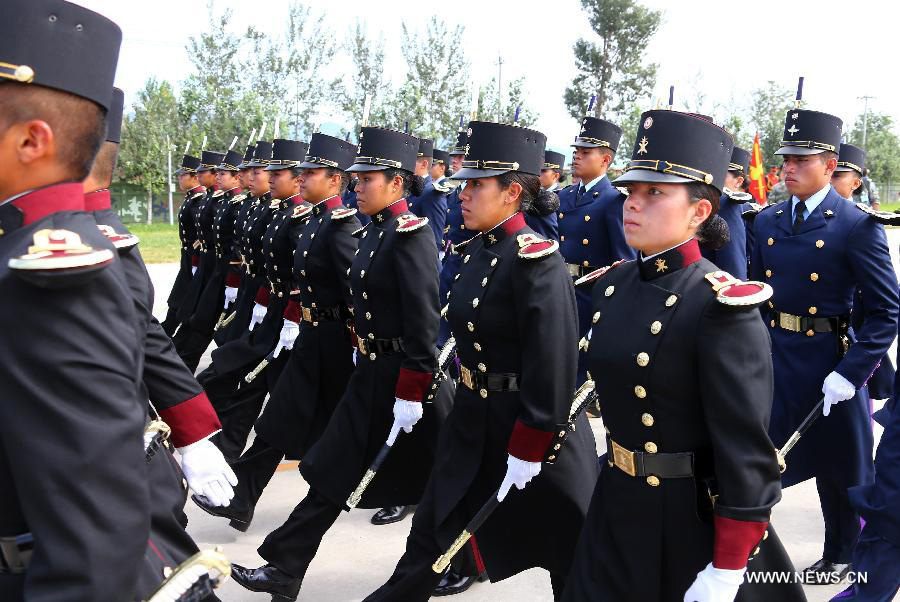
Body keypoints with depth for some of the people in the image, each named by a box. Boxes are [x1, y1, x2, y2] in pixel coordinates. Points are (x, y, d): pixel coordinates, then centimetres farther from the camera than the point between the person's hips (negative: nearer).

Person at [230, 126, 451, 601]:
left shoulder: (411, 233, -18)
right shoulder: (372, 230, 9)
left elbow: (424, 320, -22)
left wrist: (411, 393, -22)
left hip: (408, 373, -9)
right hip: (372, 369, 9)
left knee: (435, 480, 9)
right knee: (334, 470, 11)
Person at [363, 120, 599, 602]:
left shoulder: (536, 260, -21)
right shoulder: (478, 249, 5)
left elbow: (551, 366, -23)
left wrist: (528, 452, -22)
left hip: (533, 427, -8)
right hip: (473, 418, 8)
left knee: (567, 553, 9)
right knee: (433, 526, 19)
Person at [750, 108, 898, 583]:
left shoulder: (857, 226, -12)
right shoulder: (767, 222, 5)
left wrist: (850, 374, -20)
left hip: (827, 361, -4)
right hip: (771, 360, 4)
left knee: (838, 464, 14)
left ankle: (842, 555, 37)